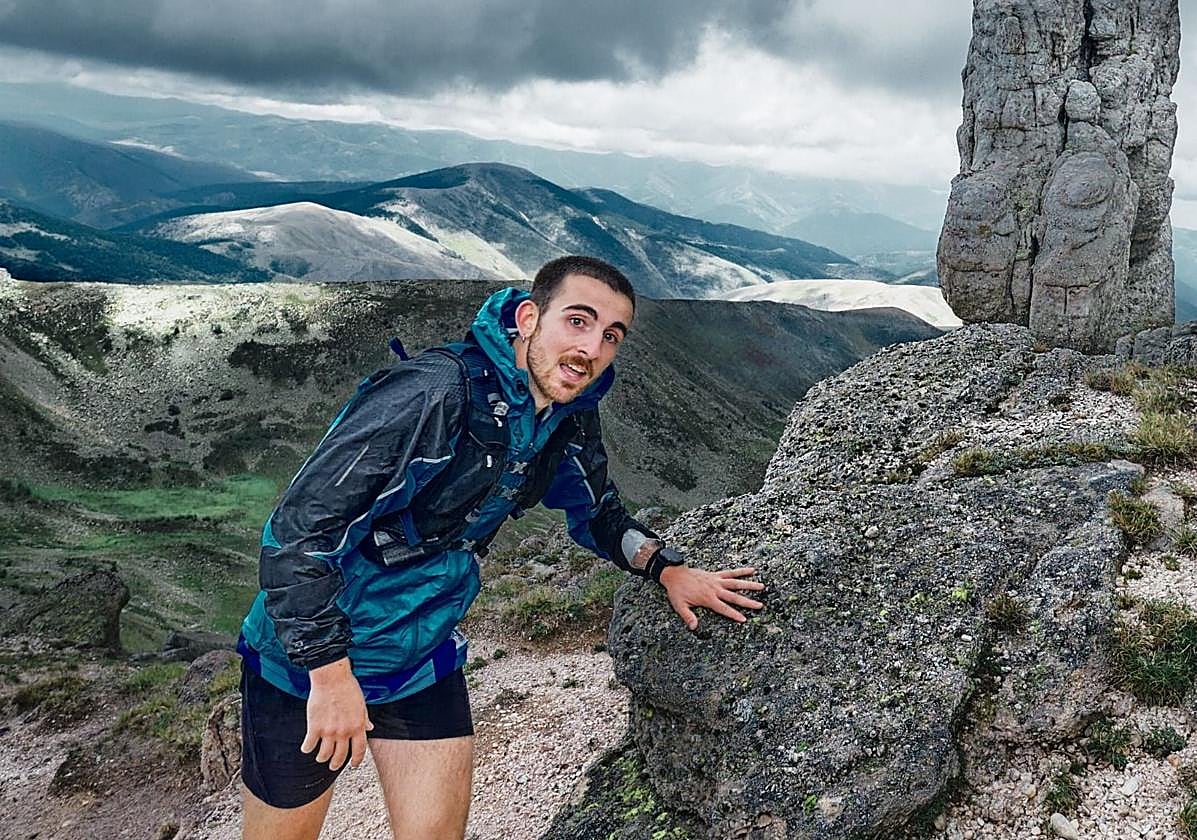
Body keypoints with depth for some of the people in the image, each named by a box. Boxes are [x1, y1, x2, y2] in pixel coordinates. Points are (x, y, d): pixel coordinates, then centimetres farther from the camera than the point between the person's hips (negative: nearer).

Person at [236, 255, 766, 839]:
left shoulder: (570, 424, -5)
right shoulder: (434, 392, -30)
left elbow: (600, 516, 16)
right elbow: (298, 527, -29)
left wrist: (667, 569, 0)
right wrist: (331, 674, -26)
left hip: (424, 655, 6)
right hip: (309, 659, -5)